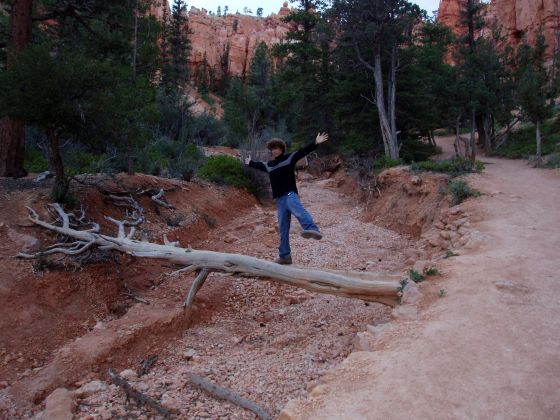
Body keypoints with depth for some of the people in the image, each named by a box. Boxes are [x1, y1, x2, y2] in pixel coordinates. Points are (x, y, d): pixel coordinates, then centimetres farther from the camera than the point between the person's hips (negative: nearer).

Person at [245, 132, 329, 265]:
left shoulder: (289, 158, 4)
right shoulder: (269, 165, 22)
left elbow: (302, 152, -8)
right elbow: (259, 165, 44)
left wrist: (315, 143, -22)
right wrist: (250, 163, 62)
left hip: (290, 194, -6)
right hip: (279, 199, 7)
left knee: (298, 210, -39)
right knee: (283, 228, 7)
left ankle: (312, 229, -65)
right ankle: (284, 255, 14)